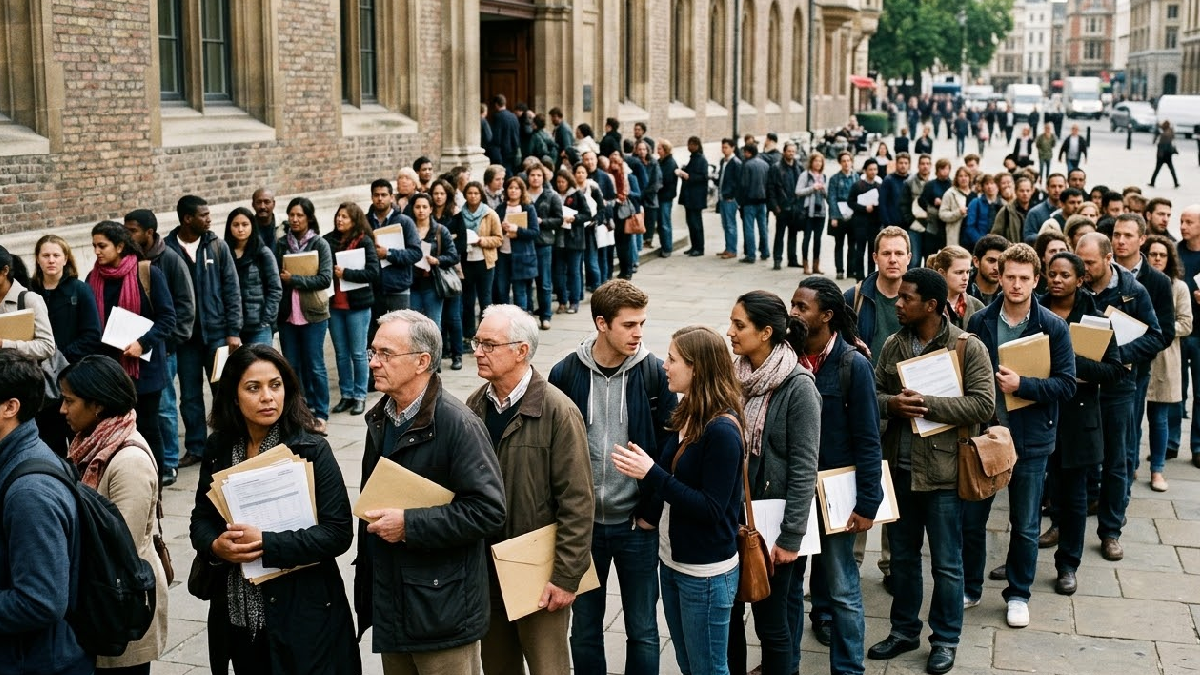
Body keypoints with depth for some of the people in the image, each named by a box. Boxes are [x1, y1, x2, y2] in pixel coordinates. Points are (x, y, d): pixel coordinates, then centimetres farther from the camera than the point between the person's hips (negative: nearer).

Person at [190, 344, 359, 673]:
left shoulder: (312, 450, -11)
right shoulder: (218, 448, 3)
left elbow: (338, 532, -15)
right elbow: (201, 518, 9)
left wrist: (265, 544, -22)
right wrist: (215, 546, -13)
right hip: (238, 617, 4)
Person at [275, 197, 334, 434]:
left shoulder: (320, 244, -3)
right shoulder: (281, 244, 6)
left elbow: (325, 278, -11)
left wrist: (294, 279, -13)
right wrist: (281, 278, -10)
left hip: (313, 314, -3)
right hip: (286, 312, 3)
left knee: (314, 365, 2)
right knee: (290, 365, 8)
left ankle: (320, 414, 11)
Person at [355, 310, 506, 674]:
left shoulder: (457, 424, -17)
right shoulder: (380, 418, 9)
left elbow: (488, 511, -21)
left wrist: (409, 524, -22)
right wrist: (366, 585, 18)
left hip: (441, 608, -8)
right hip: (390, 604, 8)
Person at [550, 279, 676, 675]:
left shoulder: (653, 372, -7)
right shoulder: (566, 373, -5)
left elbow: (669, 446, -3)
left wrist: (653, 510, -5)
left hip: (636, 526, -1)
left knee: (642, 630, 10)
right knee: (584, 631, 13)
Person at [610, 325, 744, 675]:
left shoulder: (722, 430, -22)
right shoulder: (688, 415, 2)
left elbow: (711, 509, -23)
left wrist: (651, 473, -25)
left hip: (705, 573, -8)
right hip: (673, 560, 8)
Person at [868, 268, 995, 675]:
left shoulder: (969, 348, -11)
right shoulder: (893, 346, 6)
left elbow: (983, 405, -17)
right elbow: (872, 393, 7)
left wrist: (928, 405, -22)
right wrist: (891, 403, -16)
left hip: (942, 472, -5)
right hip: (899, 468, 5)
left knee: (946, 563, 8)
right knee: (902, 555, 17)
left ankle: (946, 639, 24)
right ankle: (904, 630, 33)